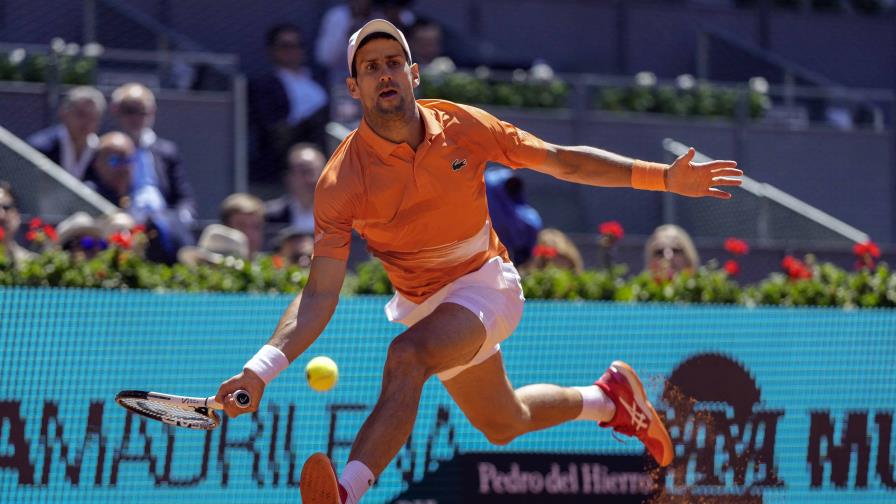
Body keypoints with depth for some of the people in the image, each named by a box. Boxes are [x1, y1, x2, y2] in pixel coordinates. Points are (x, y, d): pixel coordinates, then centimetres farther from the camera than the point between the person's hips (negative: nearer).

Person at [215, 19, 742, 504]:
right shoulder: (342, 181, -20)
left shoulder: (462, 127, -16)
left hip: (483, 282, -3)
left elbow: (563, 160, -5)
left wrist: (664, 177, -9)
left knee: (406, 357, -33)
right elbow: (320, 295, -22)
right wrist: (263, 368, -37)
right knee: (505, 425, 19)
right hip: (421, 301, 3)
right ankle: (610, 397, 48)